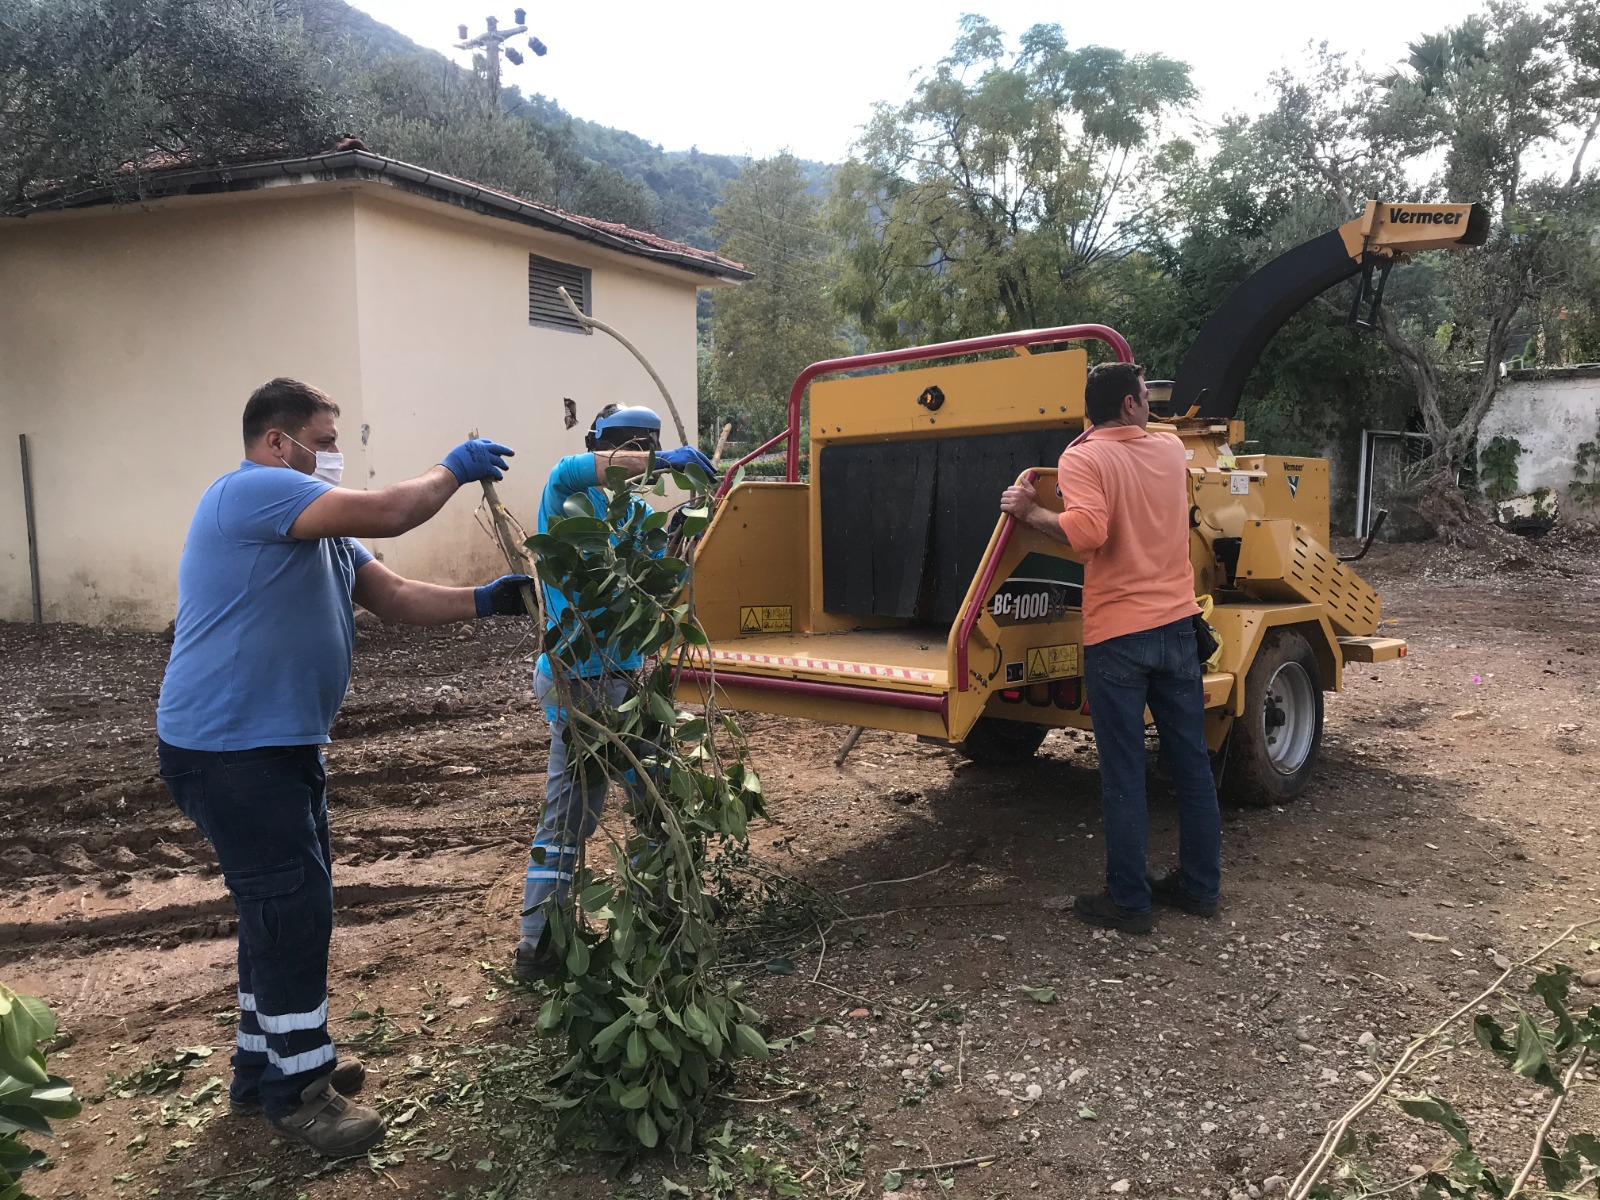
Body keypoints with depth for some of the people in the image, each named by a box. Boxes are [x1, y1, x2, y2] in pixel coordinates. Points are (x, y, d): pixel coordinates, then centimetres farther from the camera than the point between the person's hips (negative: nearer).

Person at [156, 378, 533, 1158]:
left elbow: (394, 597, 11)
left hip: (281, 743, 10)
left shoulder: (312, 524, 17)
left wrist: (485, 602, -1)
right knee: (291, 909, -5)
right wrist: (453, 470, -10)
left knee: (287, 908, 17)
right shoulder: (252, 491, -15)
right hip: (228, 749, -10)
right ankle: (296, 1092, 10)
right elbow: (386, 514, -26)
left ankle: (265, 1062, 33)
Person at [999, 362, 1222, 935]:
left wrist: (1030, 511, -12)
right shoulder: (1171, 449, 8)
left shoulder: (1084, 458, -10)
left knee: (1124, 775, 2)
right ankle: (1200, 884, 25)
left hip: (1117, 635, -5)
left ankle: (1129, 901, 10)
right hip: (1177, 625, 5)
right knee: (1192, 763, 14)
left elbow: (1086, 530, -27)